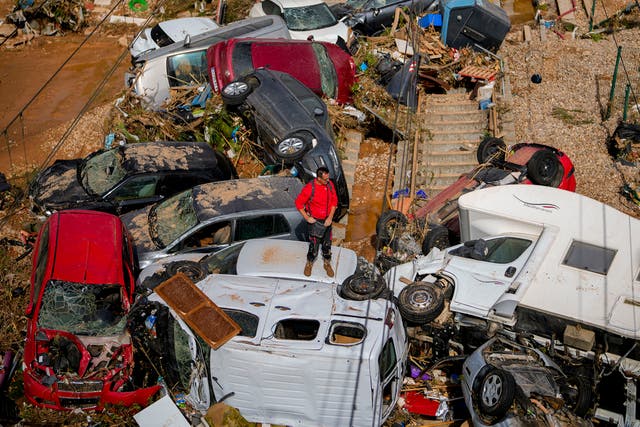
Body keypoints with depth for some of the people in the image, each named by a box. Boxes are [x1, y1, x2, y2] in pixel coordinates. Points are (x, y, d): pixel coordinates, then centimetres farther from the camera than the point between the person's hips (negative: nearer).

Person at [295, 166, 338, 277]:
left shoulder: (330, 184, -9)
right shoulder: (309, 188, -24)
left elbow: (334, 201, 1)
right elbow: (298, 203, -14)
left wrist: (330, 217, -6)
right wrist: (306, 217, -13)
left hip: (327, 221, 5)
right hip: (315, 221, -4)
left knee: (327, 244, 18)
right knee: (314, 244, 4)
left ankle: (327, 264, 39)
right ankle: (309, 264, 30)